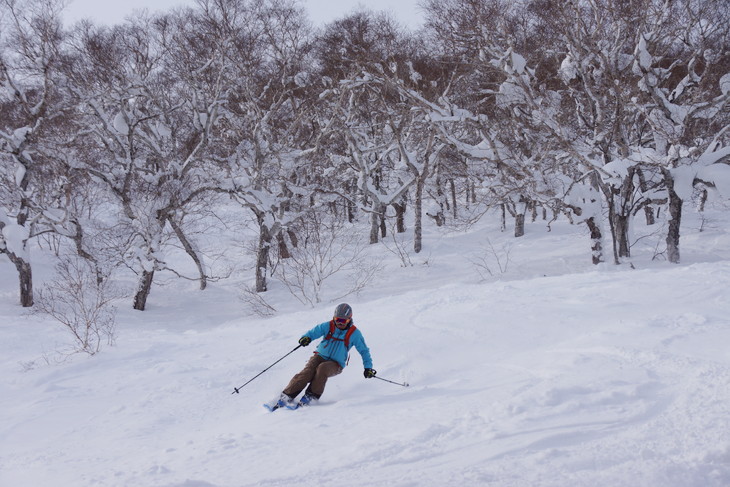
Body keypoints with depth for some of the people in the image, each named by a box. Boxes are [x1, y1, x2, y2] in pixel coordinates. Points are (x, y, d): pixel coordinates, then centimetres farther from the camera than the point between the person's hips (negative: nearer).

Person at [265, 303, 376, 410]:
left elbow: (364, 350, 4)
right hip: (320, 356, 1)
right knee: (306, 374, -26)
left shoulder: (354, 333, -4)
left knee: (322, 368, -35)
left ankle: (311, 397, -29)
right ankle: (286, 397, -22)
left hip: (336, 364, -1)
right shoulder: (328, 326, -2)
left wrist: (368, 367, -5)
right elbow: (314, 332, -7)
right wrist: (306, 337, -31)